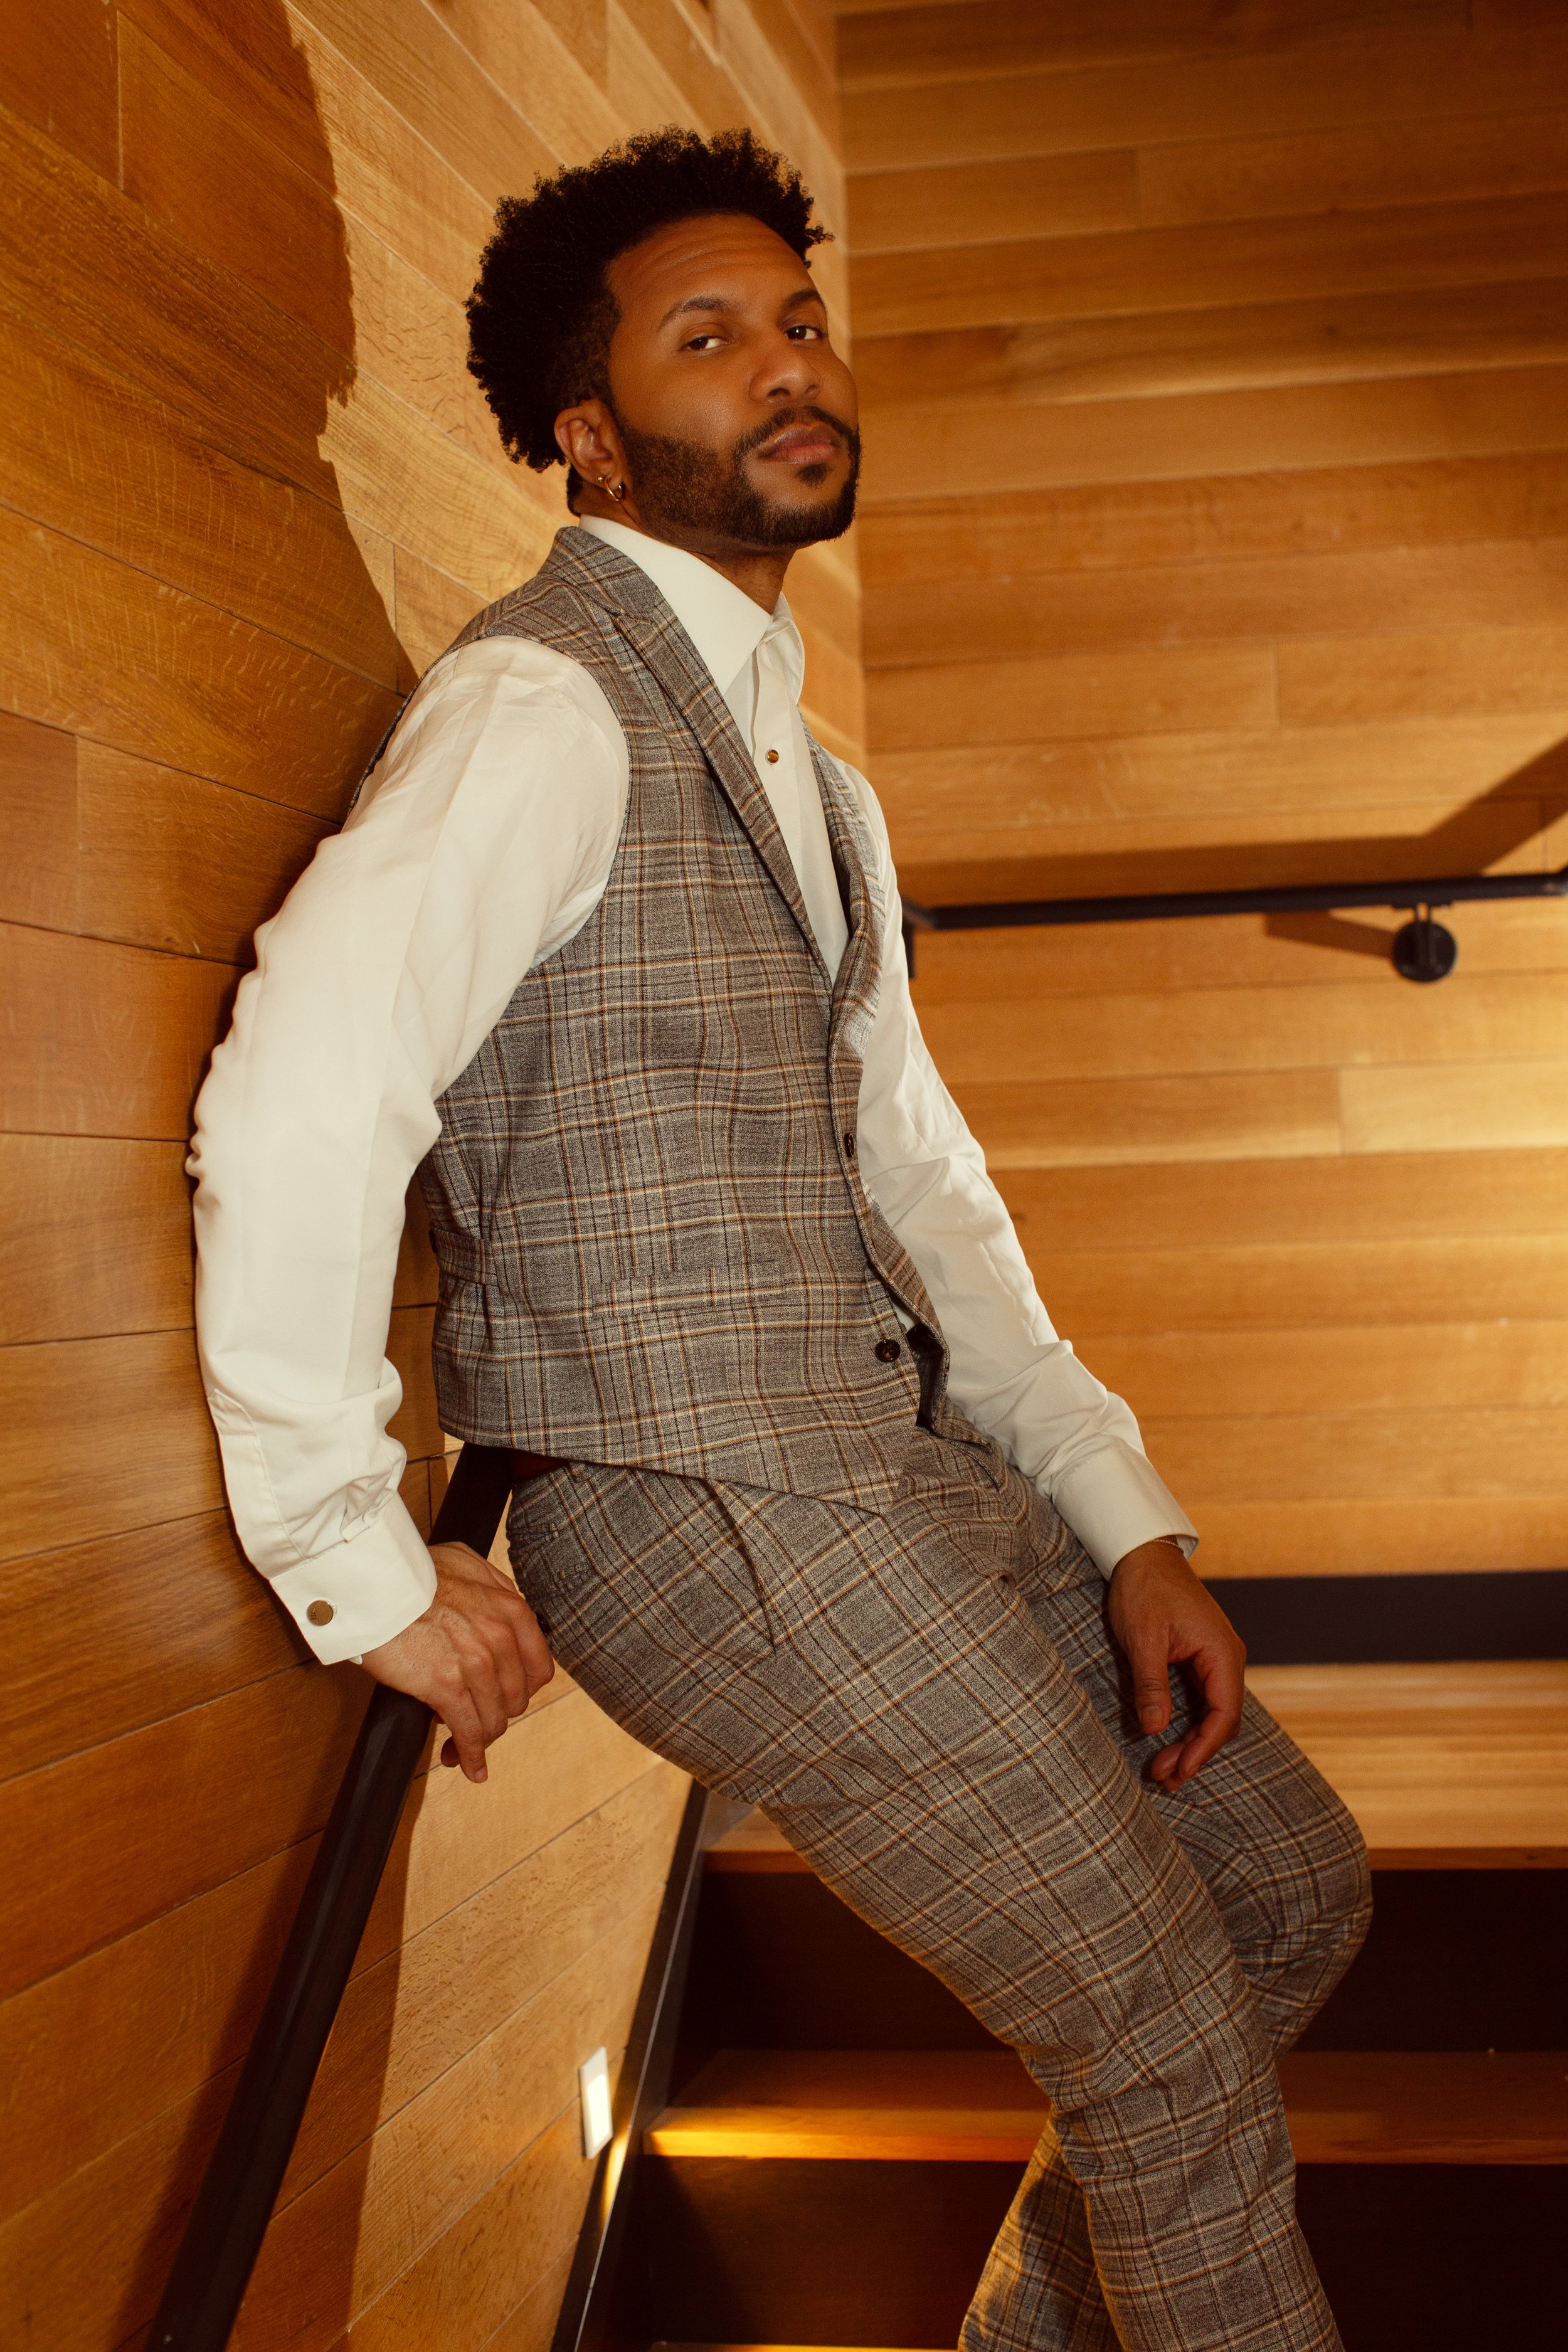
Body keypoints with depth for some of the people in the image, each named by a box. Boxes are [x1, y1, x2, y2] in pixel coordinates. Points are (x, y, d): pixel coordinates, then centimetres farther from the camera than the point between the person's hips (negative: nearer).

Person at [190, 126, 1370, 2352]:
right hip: (715, 1513, -9)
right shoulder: (546, 702, -14)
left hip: (905, 1459, 9)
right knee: (1180, 2048, -2)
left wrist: (1125, 1518, 8)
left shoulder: (791, 754, 17)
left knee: (1291, 1883, 17)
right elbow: (292, 1119, -26)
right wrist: (366, 1575, -19)